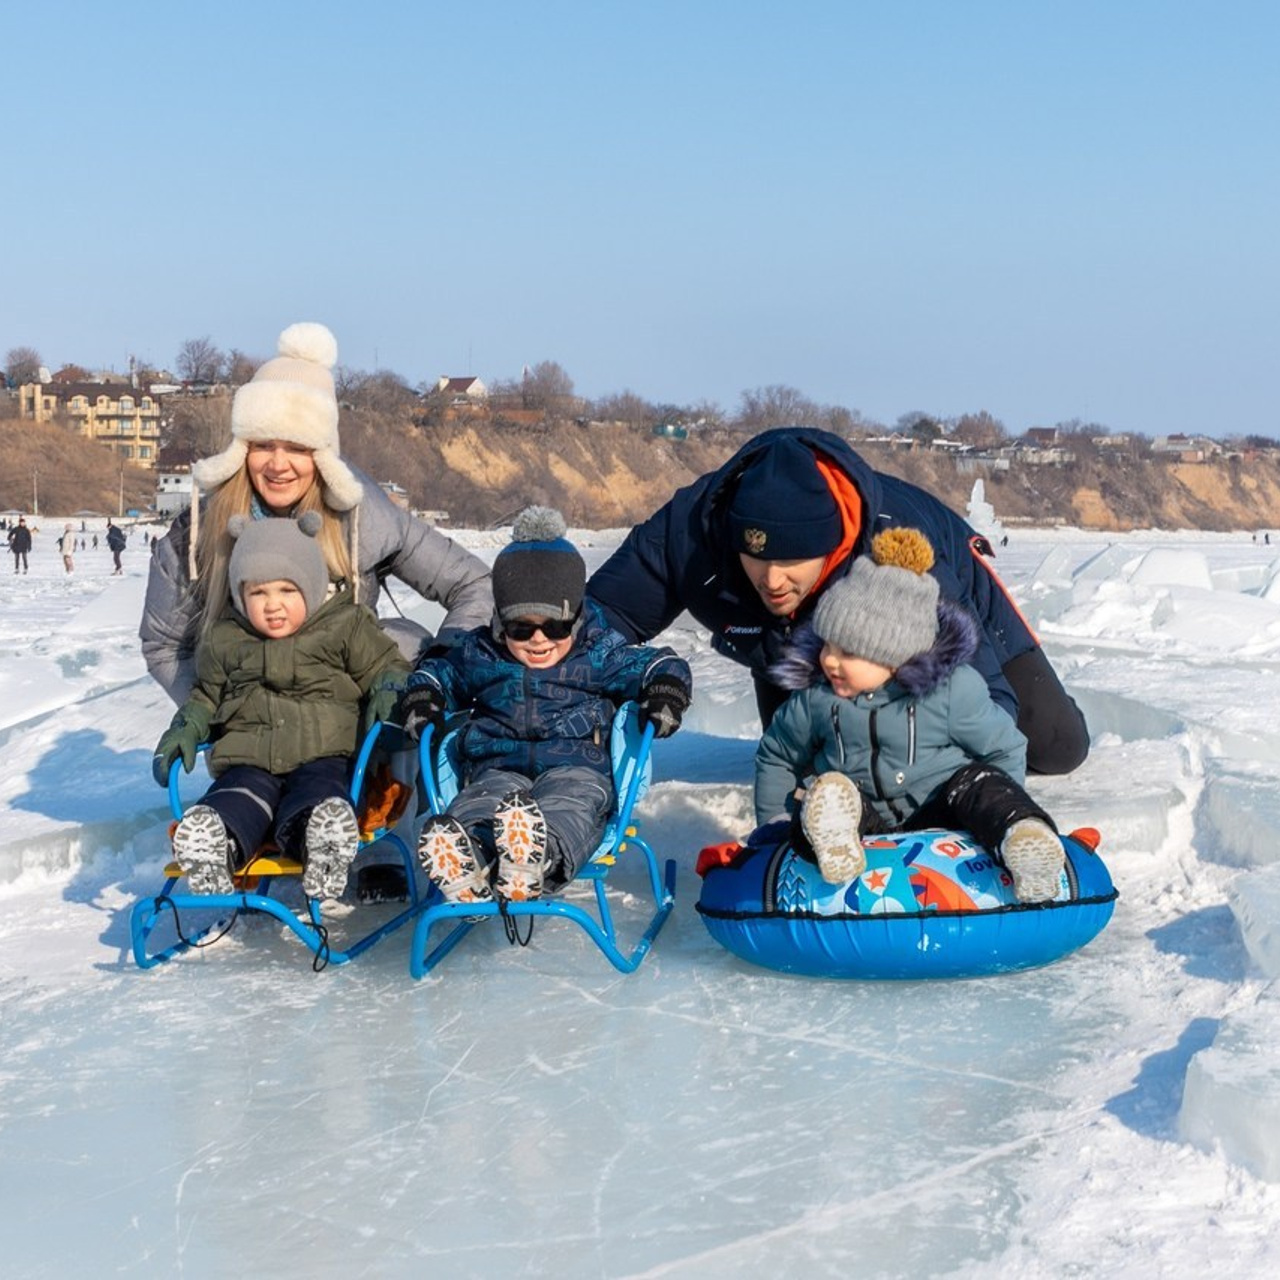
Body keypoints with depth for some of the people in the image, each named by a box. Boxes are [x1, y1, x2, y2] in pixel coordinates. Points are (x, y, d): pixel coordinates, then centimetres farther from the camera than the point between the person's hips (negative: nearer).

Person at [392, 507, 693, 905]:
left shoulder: (600, 655, 12)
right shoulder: (481, 655, 18)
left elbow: (659, 664, 16)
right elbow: (437, 672, 33)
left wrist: (664, 693, -7)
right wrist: (422, 698, 11)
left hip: (576, 765, -1)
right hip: (499, 768, 1)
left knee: (570, 802, -39)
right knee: (481, 799, -36)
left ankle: (537, 859, -73)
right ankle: (464, 863, -70)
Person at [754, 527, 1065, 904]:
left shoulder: (952, 689, -12)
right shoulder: (814, 697, -4)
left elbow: (1005, 749, 0)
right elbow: (776, 756, 13)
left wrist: (996, 818, -5)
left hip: (937, 816, -2)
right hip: (864, 818, 2)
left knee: (978, 782, -29)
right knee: (830, 789, -27)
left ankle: (1027, 838, -55)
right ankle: (834, 836, -59)